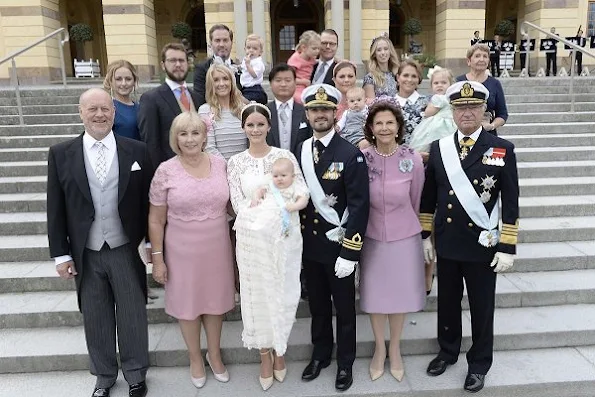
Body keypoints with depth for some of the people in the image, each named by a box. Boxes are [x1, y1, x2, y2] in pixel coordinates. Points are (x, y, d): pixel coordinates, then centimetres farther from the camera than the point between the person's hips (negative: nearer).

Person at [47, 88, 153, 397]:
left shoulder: (136, 151, -4)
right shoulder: (61, 154, -3)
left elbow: (147, 202, 1)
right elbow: (55, 208, 0)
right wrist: (61, 254, -1)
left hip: (126, 251, -1)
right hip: (86, 255, 1)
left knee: (132, 316, 12)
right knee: (95, 319, 16)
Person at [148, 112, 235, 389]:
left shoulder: (220, 164, -4)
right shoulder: (166, 171, -11)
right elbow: (156, 220, -6)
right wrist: (157, 258, -6)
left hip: (217, 247, 2)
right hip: (182, 250, -2)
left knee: (215, 300, 17)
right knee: (187, 302, 15)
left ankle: (214, 354, 41)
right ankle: (195, 358, 39)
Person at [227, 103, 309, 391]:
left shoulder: (285, 156, 1)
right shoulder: (235, 162, 3)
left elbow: (302, 192, -9)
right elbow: (238, 204, -3)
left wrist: (261, 206, -26)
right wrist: (277, 207, -16)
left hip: (285, 236, 0)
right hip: (252, 238, 1)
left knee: (282, 294, 9)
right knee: (257, 295, 9)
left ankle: (279, 352, 34)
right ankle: (265, 357, 29)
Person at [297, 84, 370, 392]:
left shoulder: (351, 154, -13)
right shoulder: (299, 152, 3)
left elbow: (359, 206, -16)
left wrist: (349, 252, -19)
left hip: (338, 247, -4)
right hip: (309, 245, 4)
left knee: (344, 308, 13)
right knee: (317, 305, 19)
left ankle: (345, 363, 32)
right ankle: (320, 355, 39)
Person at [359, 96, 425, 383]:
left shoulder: (413, 159, -12)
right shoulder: (362, 158, -11)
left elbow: (416, 201, 1)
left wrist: (409, 226, 11)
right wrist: (360, 228, 7)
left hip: (404, 238, 0)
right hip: (372, 238, 1)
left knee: (400, 294, 14)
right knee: (374, 295, 14)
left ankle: (395, 349, 37)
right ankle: (379, 348, 37)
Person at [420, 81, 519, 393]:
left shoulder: (502, 149, -6)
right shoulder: (438, 148, 2)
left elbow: (510, 203, -7)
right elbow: (428, 196, 7)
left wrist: (508, 247, -10)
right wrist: (426, 236, 6)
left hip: (483, 245, -2)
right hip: (447, 243, 3)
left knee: (481, 308, 12)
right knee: (447, 302, 17)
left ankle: (479, 363, 32)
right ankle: (448, 351, 39)